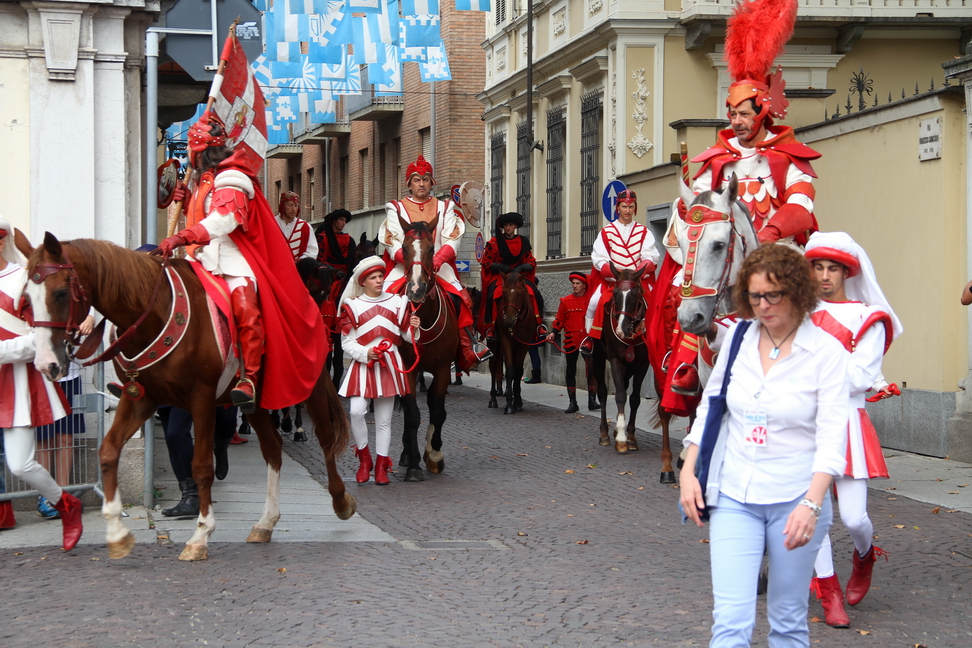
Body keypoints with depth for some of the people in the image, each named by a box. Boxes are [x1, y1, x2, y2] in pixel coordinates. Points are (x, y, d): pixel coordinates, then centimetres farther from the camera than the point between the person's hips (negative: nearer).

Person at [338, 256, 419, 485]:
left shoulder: (396, 302, 9)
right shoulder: (352, 306, 4)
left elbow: (407, 335, 14)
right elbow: (347, 342, 2)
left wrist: (414, 328, -9)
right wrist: (366, 353, -16)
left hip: (389, 364, 2)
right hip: (362, 364, -2)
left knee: (384, 419, 5)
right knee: (356, 411, -18)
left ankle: (381, 465, 14)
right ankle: (364, 457, 3)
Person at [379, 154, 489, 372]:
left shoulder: (444, 207, 13)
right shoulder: (396, 208, 11)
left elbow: (452, 239, -1)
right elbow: (392, 241, -2)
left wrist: (439, 258, -22)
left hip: (439, 267, 1)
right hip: (403, 266, -1)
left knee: (459, 299, -24)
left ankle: (466, 352, -15)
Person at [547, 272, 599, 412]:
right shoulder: (565, 301, 5)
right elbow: (559, 320, 10)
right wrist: (553, 332, -5)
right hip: (571, 341, 2)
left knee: (591, 369, -8)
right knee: (570, 371, 6)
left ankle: (592, 400, 0)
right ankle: (572, 403, 13)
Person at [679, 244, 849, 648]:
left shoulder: (826, 352, -9)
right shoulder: (738, 337, 3)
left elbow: (832, 436, -15)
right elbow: (709, 406, 14)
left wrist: (811, 504, -26)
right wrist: (688, 473, 7)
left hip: (795, 499, -2)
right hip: (734, 497, 2)